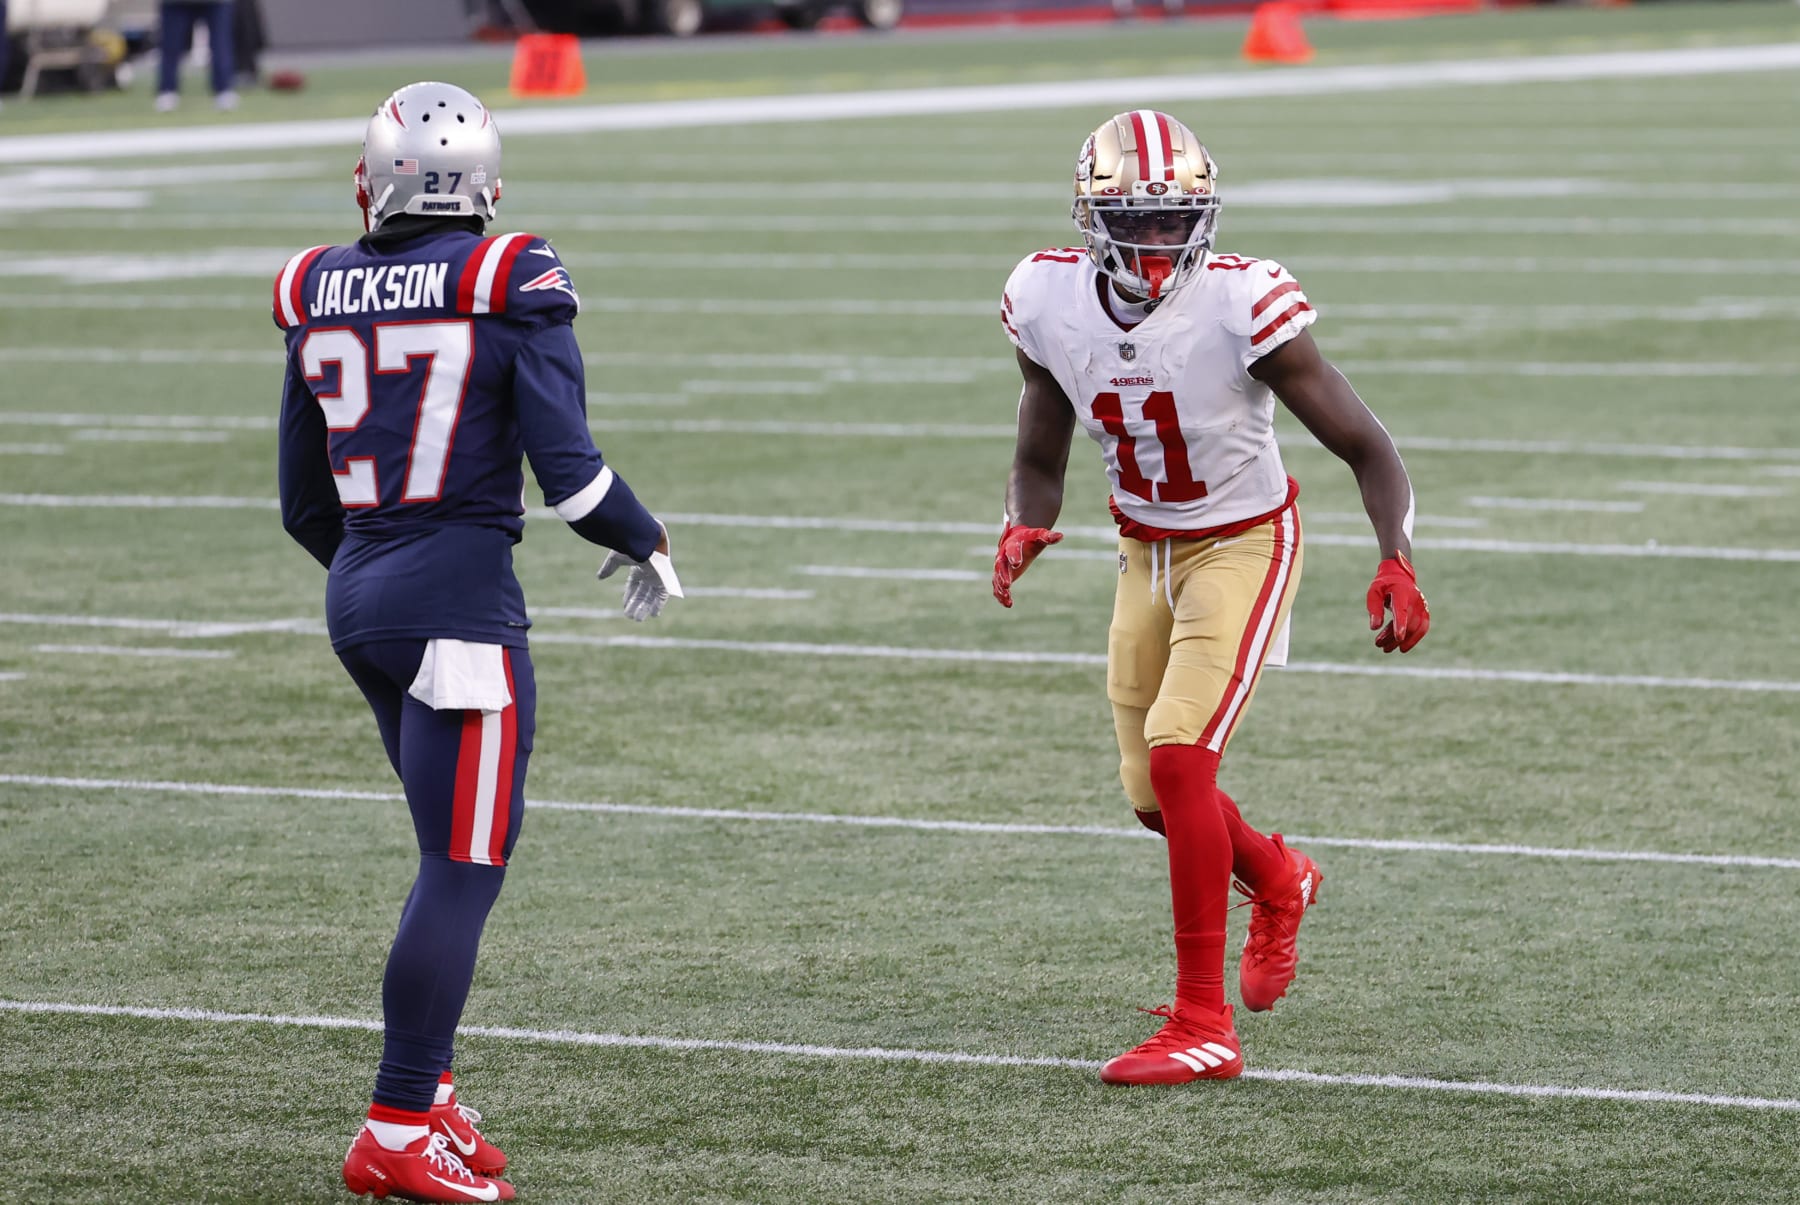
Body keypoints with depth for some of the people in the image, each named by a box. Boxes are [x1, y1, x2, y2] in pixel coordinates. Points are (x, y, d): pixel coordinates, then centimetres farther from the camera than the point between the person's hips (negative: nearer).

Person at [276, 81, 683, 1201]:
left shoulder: (320, 292, 6)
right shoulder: (512, 283, -10)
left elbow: (304, 502, 13)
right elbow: (569, 467, -14)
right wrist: (646, 546, 5)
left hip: (358, 599, 6)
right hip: (462, 597, -6)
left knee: (457, 850, 18)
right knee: (465, 866, -1)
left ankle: (427, 1096, 18)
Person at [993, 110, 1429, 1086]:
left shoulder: (1241, 307, -25)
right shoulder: (1050, 303, -11)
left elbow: (1366, 448, -18)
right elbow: (1040, 462, 4)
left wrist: (1397, 565, -33)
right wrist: (1023, 531, -18)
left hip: (1242, 546, -5)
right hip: (1145, 555, 6)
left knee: (1177, 755, -22)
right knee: (1155, 794, 10)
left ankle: (1204, 1026, -16)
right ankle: (1277, 882, 45)